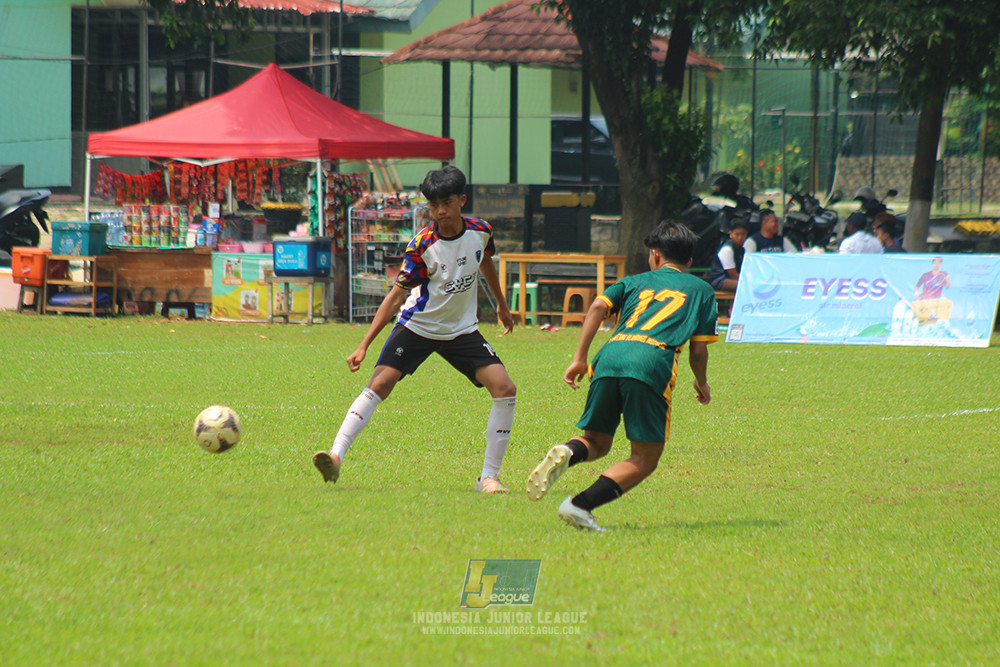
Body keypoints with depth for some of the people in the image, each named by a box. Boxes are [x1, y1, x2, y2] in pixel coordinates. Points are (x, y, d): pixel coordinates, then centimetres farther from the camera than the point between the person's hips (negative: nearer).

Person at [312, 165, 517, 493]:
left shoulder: (480, 231, -9)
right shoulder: (422, 245, -20)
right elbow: (397, 295, -17)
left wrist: (501, 304, 30)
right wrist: (364, 346, -22)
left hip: (462, 329, 3)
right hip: (417, 327, -3)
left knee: (505, 389, -11)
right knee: (379, 385, -20)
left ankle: (489, 476, -4)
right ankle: (336, 456, -24)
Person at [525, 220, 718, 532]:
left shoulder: (634, 282, 29)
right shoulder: (701, 289, 24)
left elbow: (598, 307, 10)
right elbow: (698, 350, 17)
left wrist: (579, 358, 8)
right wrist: (702, 384, 36)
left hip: (611, 354, 3)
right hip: (652, 362, -3)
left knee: (597, 442, 19)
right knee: (645, 459, 4)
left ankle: (565, 453, -18)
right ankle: (581, 505, -15)